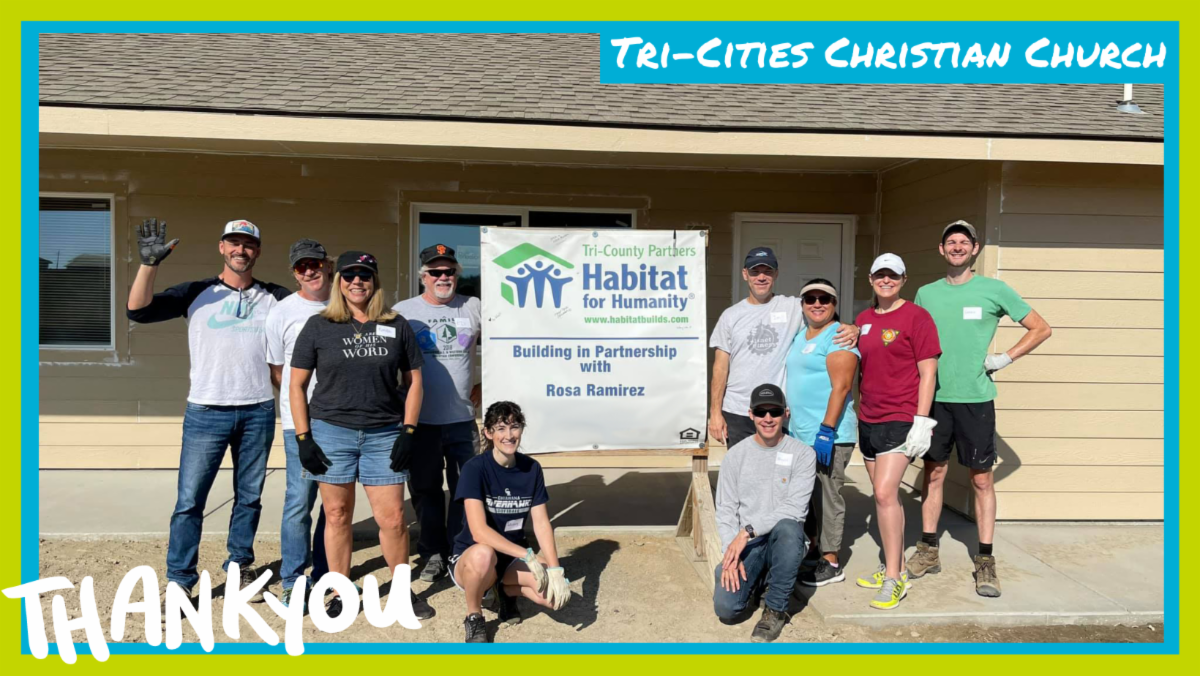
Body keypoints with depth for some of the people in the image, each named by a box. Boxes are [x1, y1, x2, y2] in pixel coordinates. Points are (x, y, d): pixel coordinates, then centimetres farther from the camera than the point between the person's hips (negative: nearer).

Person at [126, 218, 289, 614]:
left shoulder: (273, 297, 7)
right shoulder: (197, 294, 2)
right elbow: (138, 311, -9)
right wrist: (150, 264, -22)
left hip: (258, 413, 2)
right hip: (206, 413, -2)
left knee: (249, 497, 11)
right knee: (189, 500, -1)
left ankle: (239, 567, 27)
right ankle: (179, 581, 10)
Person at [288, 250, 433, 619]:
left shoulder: (396, 326, 6)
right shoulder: (318, 326, 3)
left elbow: (414, 380, 9)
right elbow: (296, 384, 5)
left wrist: (408, 432, 0)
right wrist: (303, 438, -2)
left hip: (383, 435, 0)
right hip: (331, 432, 0)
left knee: (392, 518, 1)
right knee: (337, 515, 8)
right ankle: (340, 594, 23)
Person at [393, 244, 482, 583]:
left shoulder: (474, 308, 4)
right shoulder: (402, 311, 0)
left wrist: (484, 384, 7)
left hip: (463, 419, 1)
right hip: (421, 420, 0)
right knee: (425, 490, 10)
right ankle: (433, 554, 24)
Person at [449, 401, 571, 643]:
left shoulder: (532, 468, -4)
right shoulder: (475, 468, -19)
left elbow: (541, 524, -6)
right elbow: (479, 531, -27)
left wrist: (555, 569, -19)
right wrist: (528, 556, -31)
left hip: (513, 558, 4)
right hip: (470, 558, -4)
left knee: (558, 593, -21)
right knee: (483, 555, -40)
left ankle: (506, 590, 11)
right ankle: (473, 617, -9)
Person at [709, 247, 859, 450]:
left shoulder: (794, 308, 3)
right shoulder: (731, 315, 7)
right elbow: (721, 367, 6)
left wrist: (852, 329, -20)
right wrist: (715, 412, 2)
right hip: (737, 413, 1)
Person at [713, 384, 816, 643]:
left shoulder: (803, 454, -3)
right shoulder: (736, 455, 4)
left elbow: (794, 508, -14)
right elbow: (725, 510, 3)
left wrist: (748, 531, -21)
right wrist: (731, 553, -12)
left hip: (782, 540, -1)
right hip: (743, 543, 2)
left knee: (787, 528, -38)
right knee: (726, 607, -20)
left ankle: (775, 609, -16)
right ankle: (757, 579, 17)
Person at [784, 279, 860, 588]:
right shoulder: (800, 336, 16)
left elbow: (840, 387, -18)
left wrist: (826, 431, -24)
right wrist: (789, 420, 22)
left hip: (829, 434, -8)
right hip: (798, 432, 9)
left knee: (827, 497, -1)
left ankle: (831, 563, 9)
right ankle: (815, 548, 30)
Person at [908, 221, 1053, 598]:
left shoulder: (994, 290, -1)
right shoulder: (926, 294, 7)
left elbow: (1041, 329, 5)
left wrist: (1006, 358, -5)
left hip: (976, 398, -2)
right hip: (935, 397, 3)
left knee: (982, 479, 3)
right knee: (934, 472, 10)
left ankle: (985, 561, 11)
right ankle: (928, 551, 20)